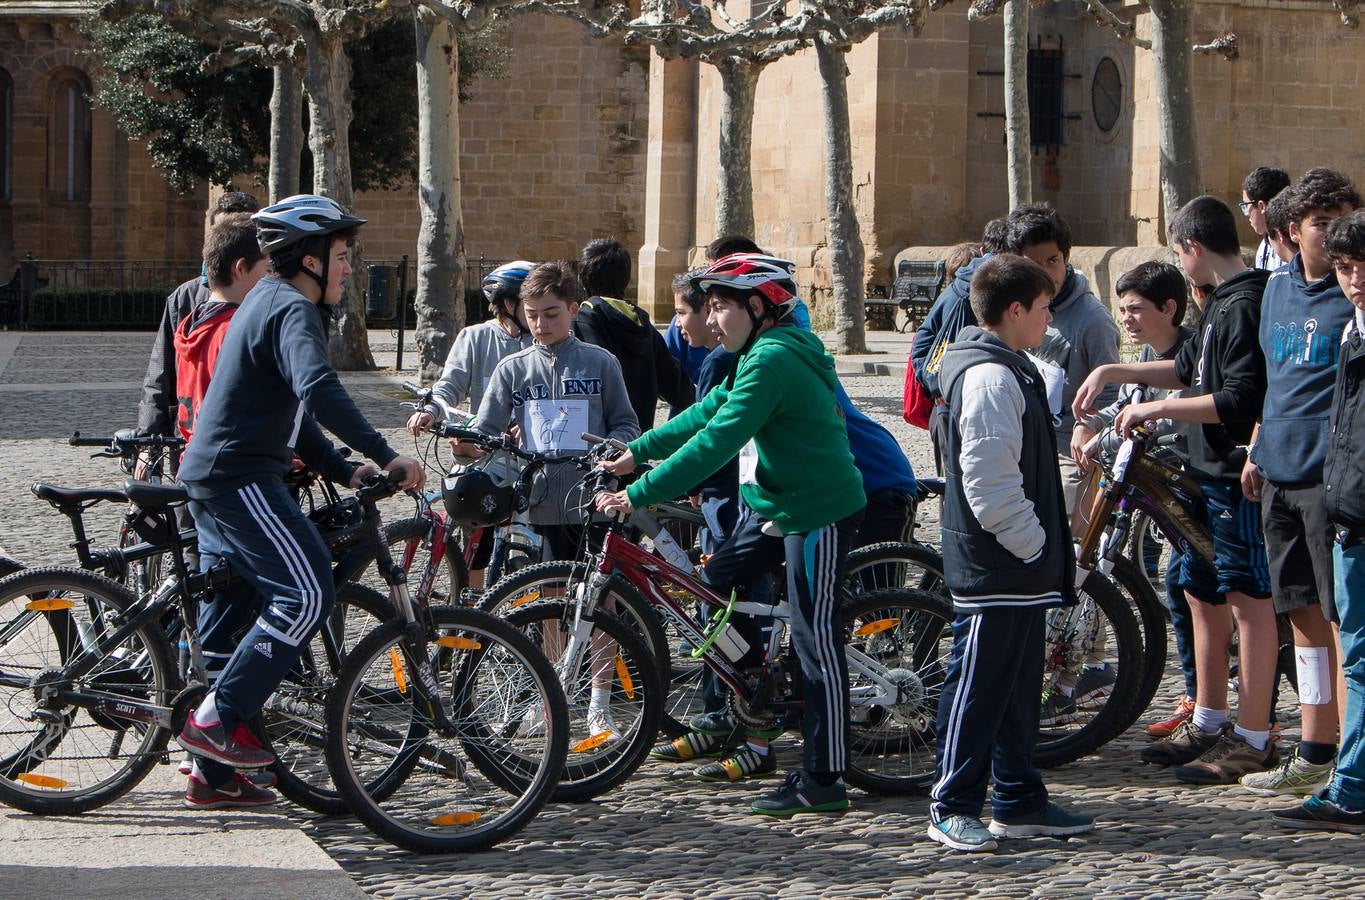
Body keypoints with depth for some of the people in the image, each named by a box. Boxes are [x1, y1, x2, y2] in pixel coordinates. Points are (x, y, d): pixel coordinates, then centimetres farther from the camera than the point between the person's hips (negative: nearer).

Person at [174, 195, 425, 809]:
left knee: (229, 616, 12)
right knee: (308, 593, -13)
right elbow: (319, 392, -32)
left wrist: (343, 472, 13)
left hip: (211, 478, 11)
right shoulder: (293, 310, -13)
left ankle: (213, 775, 17)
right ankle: (217, 718, -11)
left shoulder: (268, 300, 21)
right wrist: (386, 457, -30)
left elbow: (292, 412, 24)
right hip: (240, 479, -11)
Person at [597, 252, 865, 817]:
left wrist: (639, 494, -23)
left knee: (816, 642, -6)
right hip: (788, 505, 10)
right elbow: (710, 411, 18)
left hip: (819, 514, -10)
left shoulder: (773, 360, -19)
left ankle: (822, 781, -2)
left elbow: (714, 441, -24)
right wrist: (636, 452, 12)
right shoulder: (770, 353, 14)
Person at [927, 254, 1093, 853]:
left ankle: (1018, 801, 22)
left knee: (1019, 684, 15)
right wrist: (1031, 543, -16)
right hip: (995, 568, -11)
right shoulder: (991, 376, -18)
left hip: (1018, 565, 11)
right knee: (977, 684, -5)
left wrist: (1041, 546, 20)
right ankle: (951, 808, 1)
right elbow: (989, 481, -24)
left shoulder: (1007, 369, 17)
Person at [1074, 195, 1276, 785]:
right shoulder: (1221, 303, 14)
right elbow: (1190, 369, 25)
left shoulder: (1246, 307, -18)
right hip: (1207, 472, 10)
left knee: (1247, 599, -5)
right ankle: (1208, 722, 26)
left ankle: (1254, 739, 0)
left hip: (1240, 476, -10)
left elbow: (1239, 401, -24)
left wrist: (1157, 408, -16)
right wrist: (1112, 373, 20)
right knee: (1204, 595, 16)